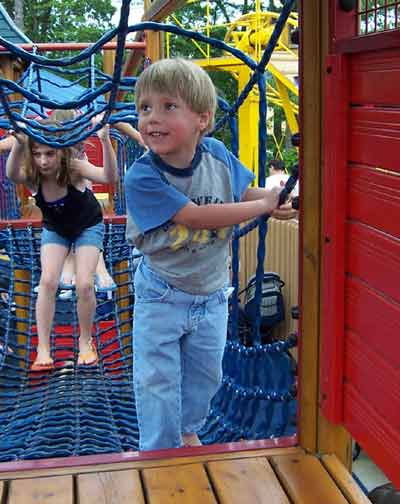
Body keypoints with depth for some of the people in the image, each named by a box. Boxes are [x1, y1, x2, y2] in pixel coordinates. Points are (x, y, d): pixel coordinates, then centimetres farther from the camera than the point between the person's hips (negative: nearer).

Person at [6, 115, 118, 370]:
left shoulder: (74, 168, -33)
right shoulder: (32, 176, -27)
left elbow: (110, 178, -52)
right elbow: (11, 174, -52)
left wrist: (105, 140, -68)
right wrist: (18, 144, -72)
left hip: (88, 226, -2)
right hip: (55, 229, 2)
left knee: (85, 285, -13)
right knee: (47, 281, -15)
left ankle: (86, 341, 12)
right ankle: (43, 349, -7)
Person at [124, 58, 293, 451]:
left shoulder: (218, 155, -12)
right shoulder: (142, 177, -28)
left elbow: (245, 192, 5)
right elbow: (196, 216, -32)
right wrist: (263, 206, -25)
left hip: (212, 294, 5)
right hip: (162, 297, -4)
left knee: (206, 374, 22)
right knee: (156, 381, 5)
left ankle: (187, 430, 48)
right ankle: (161, 450, 26)